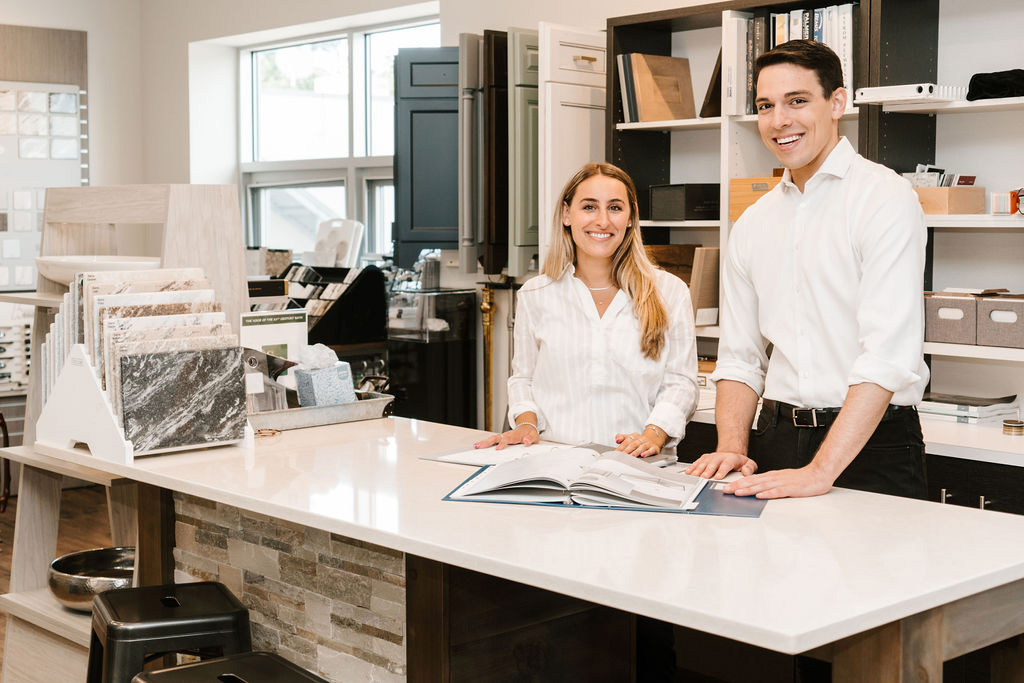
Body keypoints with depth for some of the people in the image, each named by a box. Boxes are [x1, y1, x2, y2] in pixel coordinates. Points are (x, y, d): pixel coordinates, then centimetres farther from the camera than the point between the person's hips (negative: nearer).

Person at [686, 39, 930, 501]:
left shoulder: (885, 199, -9)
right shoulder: (753, 224, 12)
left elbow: (888, 355, -19)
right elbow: (740, 357, 12)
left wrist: (820, 471, -25)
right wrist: (732, 449, -5)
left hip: (870, 445, -5)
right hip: (777, 439, 5)